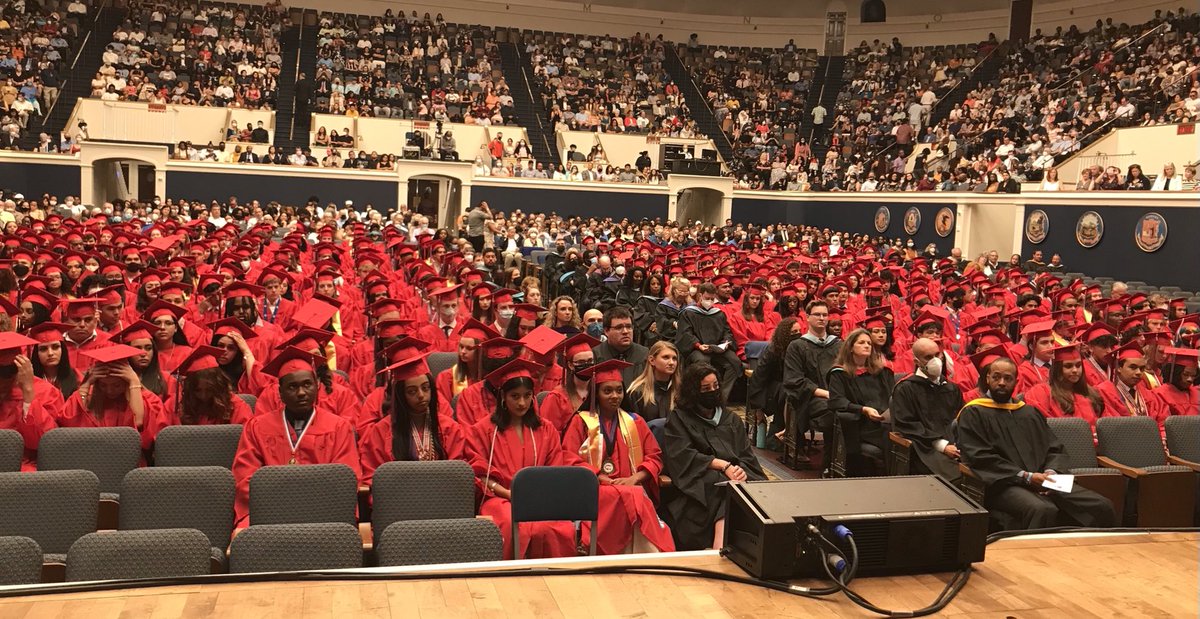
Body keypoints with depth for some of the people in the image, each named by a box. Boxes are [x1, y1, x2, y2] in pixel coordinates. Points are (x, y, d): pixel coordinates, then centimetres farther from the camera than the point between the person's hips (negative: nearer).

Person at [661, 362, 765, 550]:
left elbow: (747, 457, 14)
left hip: (736, 477, 4)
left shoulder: (732, 420, 24)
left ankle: (721, 545, -52)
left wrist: (742, 471, -11)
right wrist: (723, 465, -13)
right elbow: (683, 457, -4)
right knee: (726, 488, -35)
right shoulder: (679, 419, 11)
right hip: (696, 484, -3)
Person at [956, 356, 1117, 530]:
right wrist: (1025, 476, -14)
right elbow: (980, 457, -7)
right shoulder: (973, 413, 4)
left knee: (1101, 506, -15)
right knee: (1043, 510, -37)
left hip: (1042, 480, 6)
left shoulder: (1029, 412, 25)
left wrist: (1051, 472, -5)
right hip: (1004, 484, -6)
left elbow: (1055, 448, 18)